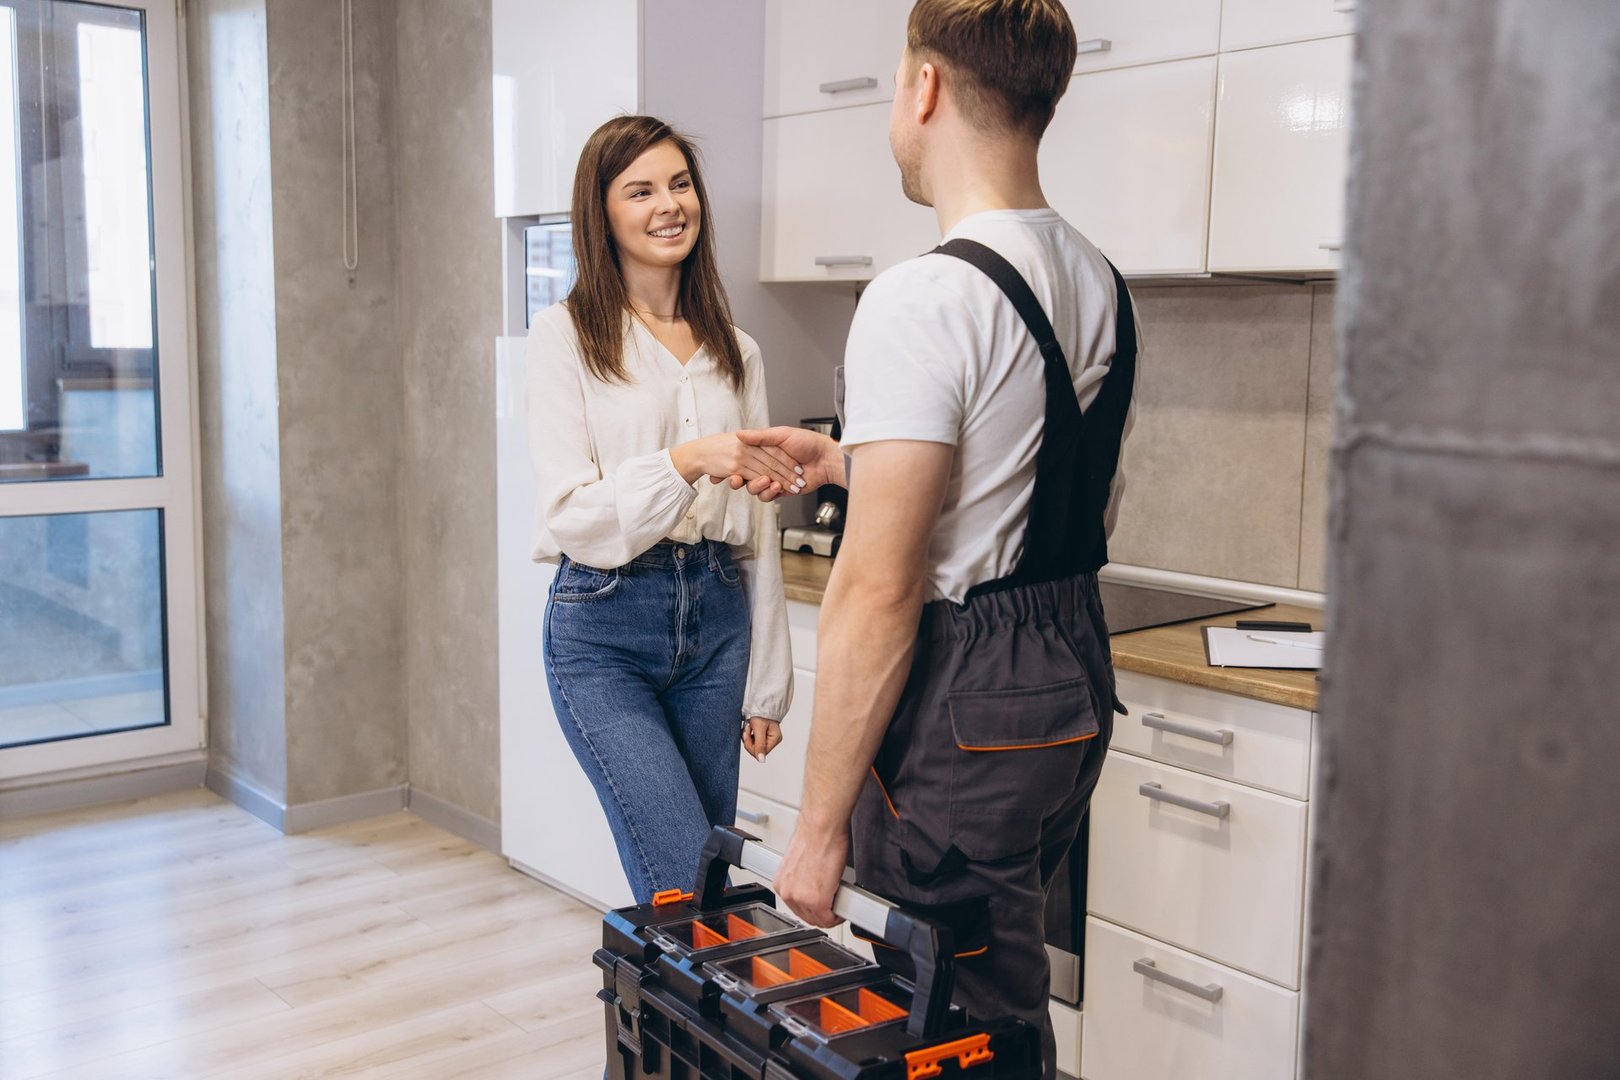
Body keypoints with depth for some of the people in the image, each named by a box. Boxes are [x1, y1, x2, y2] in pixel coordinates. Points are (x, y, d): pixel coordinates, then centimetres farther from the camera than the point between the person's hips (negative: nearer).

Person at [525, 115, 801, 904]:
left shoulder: (735, 352, 11)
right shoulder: (566, 335, -2)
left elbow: (758, 528, 13)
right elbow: (570, 514, -11)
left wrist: (765, 687, 11)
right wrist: (687, 460, -27)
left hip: (716, 618, 5)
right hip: (604, 629, -4)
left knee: (702, 881, 9)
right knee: (690, 886, -13)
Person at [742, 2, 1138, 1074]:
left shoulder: (922, 302, -20)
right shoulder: (1101, 284, 8)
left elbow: (878, 594, -22)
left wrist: (819, 826, -15)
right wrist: (851, 461, 21)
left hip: (965, 707, -9)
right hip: (1075, 679, 9)